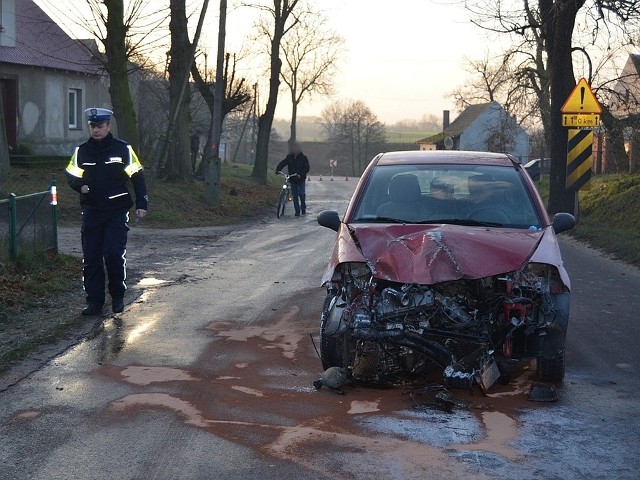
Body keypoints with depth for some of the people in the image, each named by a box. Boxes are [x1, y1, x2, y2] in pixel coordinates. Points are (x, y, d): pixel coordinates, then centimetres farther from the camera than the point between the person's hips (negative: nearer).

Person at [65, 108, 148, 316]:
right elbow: (71, 175, 17)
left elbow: (137, 176, 3)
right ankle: (94, 301, 10)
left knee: (113, 254, -11)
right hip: (91, 211, 3)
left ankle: (118, 297, 8)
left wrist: (141, 204, -3)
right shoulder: (82, 151, 8)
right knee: (90, 258, 2)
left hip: (117, 212, -3)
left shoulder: (123, 149, 0)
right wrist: (80, 186, -6)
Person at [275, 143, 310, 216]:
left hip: (301, 179, -3)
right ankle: (297, 211, 11)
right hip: (292, 180, 3)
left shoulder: (303, 158, -4)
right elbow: (282, 163, 3)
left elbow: (306, 168, -10)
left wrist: (300, 174, -25)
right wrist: (277, 169, -16)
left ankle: (303, 208, 11)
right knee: (295, 195, 3)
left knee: (301, 194, -11)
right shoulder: (289, 157, 4)